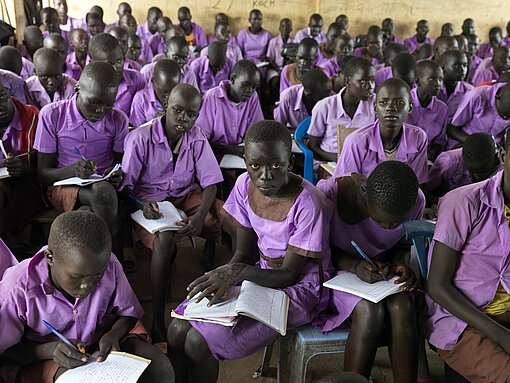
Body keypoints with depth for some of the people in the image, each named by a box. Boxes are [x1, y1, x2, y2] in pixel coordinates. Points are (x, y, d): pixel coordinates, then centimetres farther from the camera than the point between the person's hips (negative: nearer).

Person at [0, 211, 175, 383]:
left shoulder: (111, 267, -17)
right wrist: (51, 350, -30)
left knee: (159, 366, -21)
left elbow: (128, 313, 0)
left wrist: (113, 335, -22)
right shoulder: (17, 286, -23)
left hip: (100, 343, 2)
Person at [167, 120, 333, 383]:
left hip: (299, 289, -6)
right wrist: (222, 277, -20)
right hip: (260, 273, 6)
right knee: (177, 331, -9)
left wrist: (238, 272, -34)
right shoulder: (246, 185, -5)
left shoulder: (308, 204, -24)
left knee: (198, 342, -18)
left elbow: (288, 274, -18)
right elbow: (245, 253, 0)